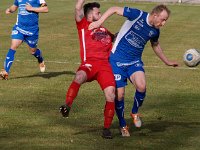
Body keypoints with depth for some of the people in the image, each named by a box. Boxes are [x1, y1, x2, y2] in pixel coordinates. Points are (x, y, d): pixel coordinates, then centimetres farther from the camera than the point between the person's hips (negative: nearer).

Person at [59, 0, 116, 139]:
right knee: (79, 77, -38)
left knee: (111, 95, -15)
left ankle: (107, 128, -3)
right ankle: (67, 106, -43)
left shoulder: (105, 31, 30)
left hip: (105, 64, 4)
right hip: (89, 64, -3)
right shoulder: (83, 25, 16)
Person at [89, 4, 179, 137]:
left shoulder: (155, 31, 0)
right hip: (117, 61, -3)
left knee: (141, 86, -25)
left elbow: (155, 45, 22)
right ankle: (123, 125, 20)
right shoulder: (138, 15, -17)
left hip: (135, 61, 3)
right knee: (119, 95, -5)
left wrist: (167, 62, 30)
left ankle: (135, 113, 4)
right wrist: (99, 22, -21)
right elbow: (115, 9, -11)